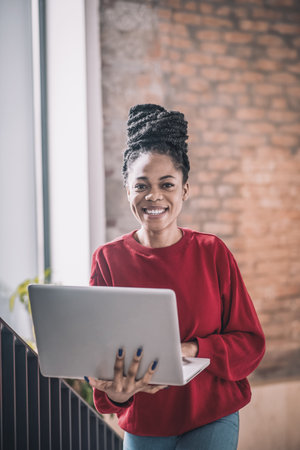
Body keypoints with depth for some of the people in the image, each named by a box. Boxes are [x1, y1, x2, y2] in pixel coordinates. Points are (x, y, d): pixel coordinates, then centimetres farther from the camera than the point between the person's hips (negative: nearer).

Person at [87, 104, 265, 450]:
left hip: (211, 419, -1)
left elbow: (250, 342, -3)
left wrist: (192, 350, -20)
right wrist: (115, 391, -28)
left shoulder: (212, 252, -5)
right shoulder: (108, 259, -5)